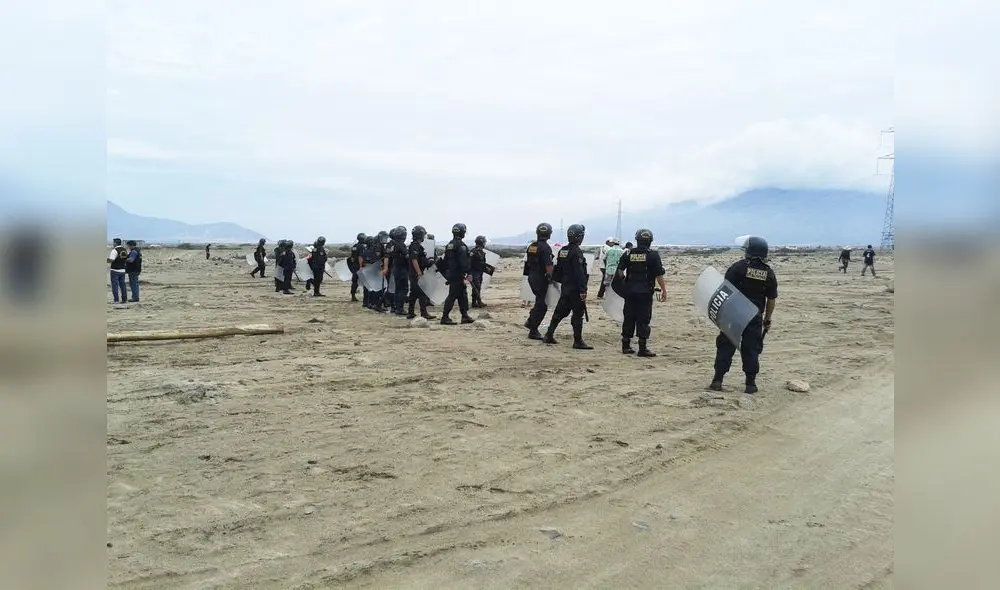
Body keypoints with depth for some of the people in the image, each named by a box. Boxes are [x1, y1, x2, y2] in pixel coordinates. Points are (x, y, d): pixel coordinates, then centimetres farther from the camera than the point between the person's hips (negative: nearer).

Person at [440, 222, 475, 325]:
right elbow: (464, 261, -19)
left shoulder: (449, 245, 15)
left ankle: (465, 315, 15)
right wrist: (467, 273, -18)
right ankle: (445, 317, -6)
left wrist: (446, 273, 25)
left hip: (450, 274, 9)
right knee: (453, 295, -7)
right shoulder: (460, 245, -13)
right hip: (458, 275, -9)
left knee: (463, 294, 13)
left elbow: (445, 261, 20)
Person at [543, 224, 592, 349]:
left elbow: (558, 270, 17)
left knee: (560, 311, 16)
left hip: (565, 287, 9)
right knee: (578, 314, -3)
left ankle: (549, 335, 19)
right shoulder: (576, 252, -16)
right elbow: (579, 273, -21)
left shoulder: (562, 251, 10)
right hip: (575, 289, -8)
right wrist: (583, 290, -21)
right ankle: (578, 341, 0)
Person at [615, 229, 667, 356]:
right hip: (645, 291, -3)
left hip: (630, 291, 4)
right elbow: (659, 275, -8)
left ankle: (626, 346, 16)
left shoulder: (629, 254, 5)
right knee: (643, 319, 0)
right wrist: (663, 290, -2)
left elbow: (619, 270, 3)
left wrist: (624, 281, 17)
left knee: (629, 318, 11)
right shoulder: (653, 255, -6)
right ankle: (642, 348, 0)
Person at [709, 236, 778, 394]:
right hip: (755, 318, 2)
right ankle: (751, 384, 12)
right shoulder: (769, 273, 2)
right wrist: (767, 320, 15)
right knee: (751, 349, 10)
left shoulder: (738, 267, -8)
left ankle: (717, 380, 3)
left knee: (726, 347, 4)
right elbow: (771, 300, 6)